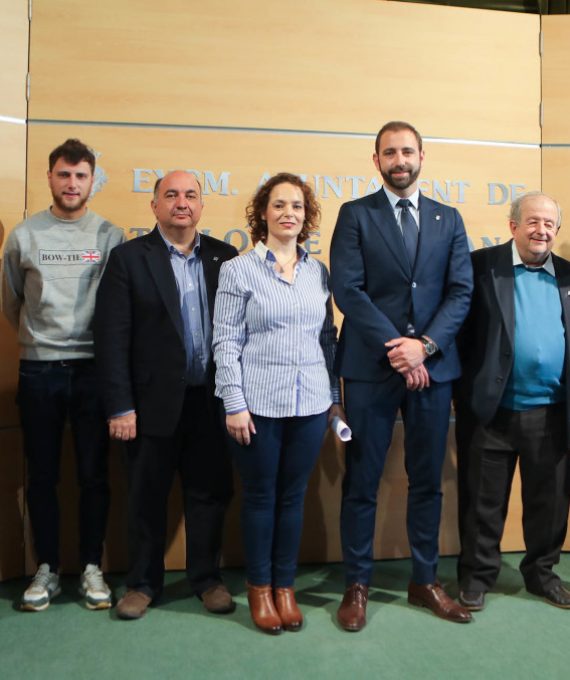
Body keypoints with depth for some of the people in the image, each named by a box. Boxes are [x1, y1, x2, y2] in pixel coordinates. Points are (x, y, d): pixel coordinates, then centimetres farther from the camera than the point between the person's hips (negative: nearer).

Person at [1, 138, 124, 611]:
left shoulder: (111, 236, 0)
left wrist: (95, 342, 7)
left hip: (93, 368, -1)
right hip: (38, 370, 1)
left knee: (94, 475, 6)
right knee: (42, 476, 9)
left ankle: (92, 568, 20)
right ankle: (47, 570, 23)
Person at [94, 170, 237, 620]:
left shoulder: (224, 257, 6)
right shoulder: (129, 258, -2)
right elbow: (112, 337, -6)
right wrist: (120, 407, -10)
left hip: (211, 398, 2)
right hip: (154, 401, -2)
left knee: (210, 493, 12)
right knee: (147, 496, 11)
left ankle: (207, 578, 30)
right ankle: (143, 582, 30)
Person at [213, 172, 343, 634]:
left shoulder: (318, 272, 8)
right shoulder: (238, 269, -1)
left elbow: (328, 337, 11)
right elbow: (226, 342, -4)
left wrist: (335, 397, 9)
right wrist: (234, 404, -10)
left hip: (310, 403, 3)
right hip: (258, 404, -3)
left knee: (293, 496, 11)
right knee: (260, 496, 9)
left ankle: (285, 586, 28)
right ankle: (259, 587, 27)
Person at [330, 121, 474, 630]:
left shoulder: (449, 220, 12)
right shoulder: (355, 215, 3)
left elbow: (461, 292, 3)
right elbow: (348, 289, -8)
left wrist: (425, 345, -12)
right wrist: (396, 348, -15)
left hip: (433, 366, 3)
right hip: (370, 367, -3)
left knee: (428, 480, 12)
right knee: (362, 481, 5)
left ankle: (424, 580, 28)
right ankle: (358, 584, 21)